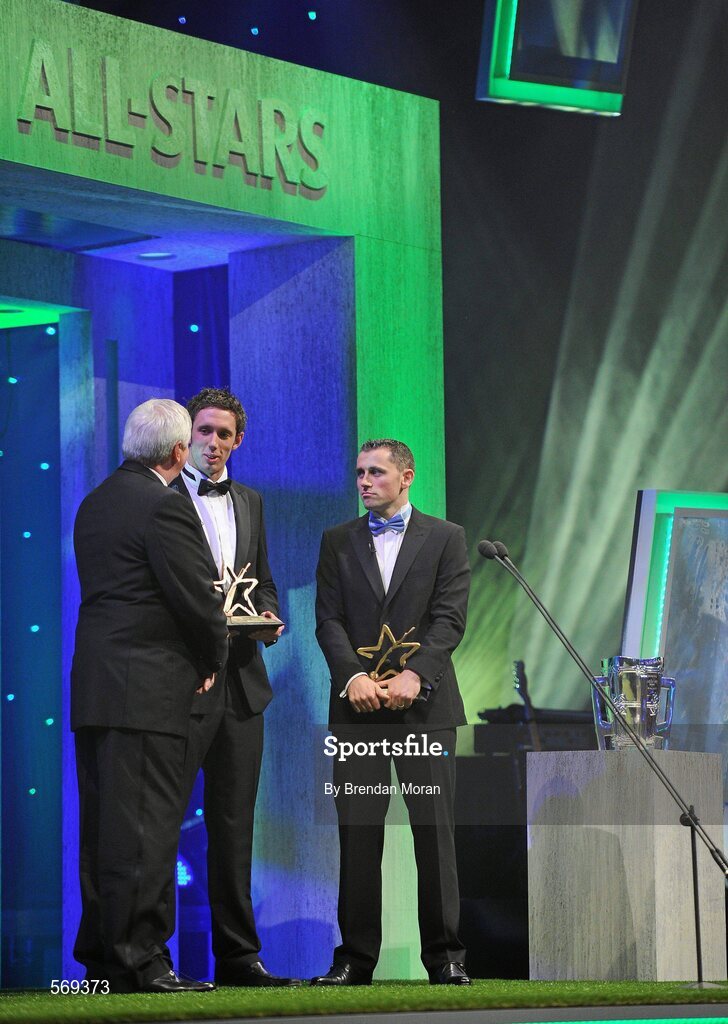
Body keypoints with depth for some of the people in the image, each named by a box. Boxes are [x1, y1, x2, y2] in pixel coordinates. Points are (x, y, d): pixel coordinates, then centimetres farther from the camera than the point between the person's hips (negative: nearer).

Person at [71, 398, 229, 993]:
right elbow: (197, 599, -13)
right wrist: (214, 658, 5)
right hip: (147, 690, -9)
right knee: (146, 826, -8)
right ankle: (141, 959, -9)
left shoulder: (96, 504, 16)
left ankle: (101, 959, 14)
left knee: (102, 827, 10)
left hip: (93, 689, 9)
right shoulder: (165, 506, -12)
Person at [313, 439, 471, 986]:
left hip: (425, 704, -2)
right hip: (358, 707, 2)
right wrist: (353, 677, -12)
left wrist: (413, 675, -16)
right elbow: (329, 618, 5)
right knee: (358, 835, -1)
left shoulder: (446, 538, 8)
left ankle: (445, 956, 1)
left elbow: (450, 618, -2)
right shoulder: (338, 541, 13)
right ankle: (356, 957, 3)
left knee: (435, 832, -3)